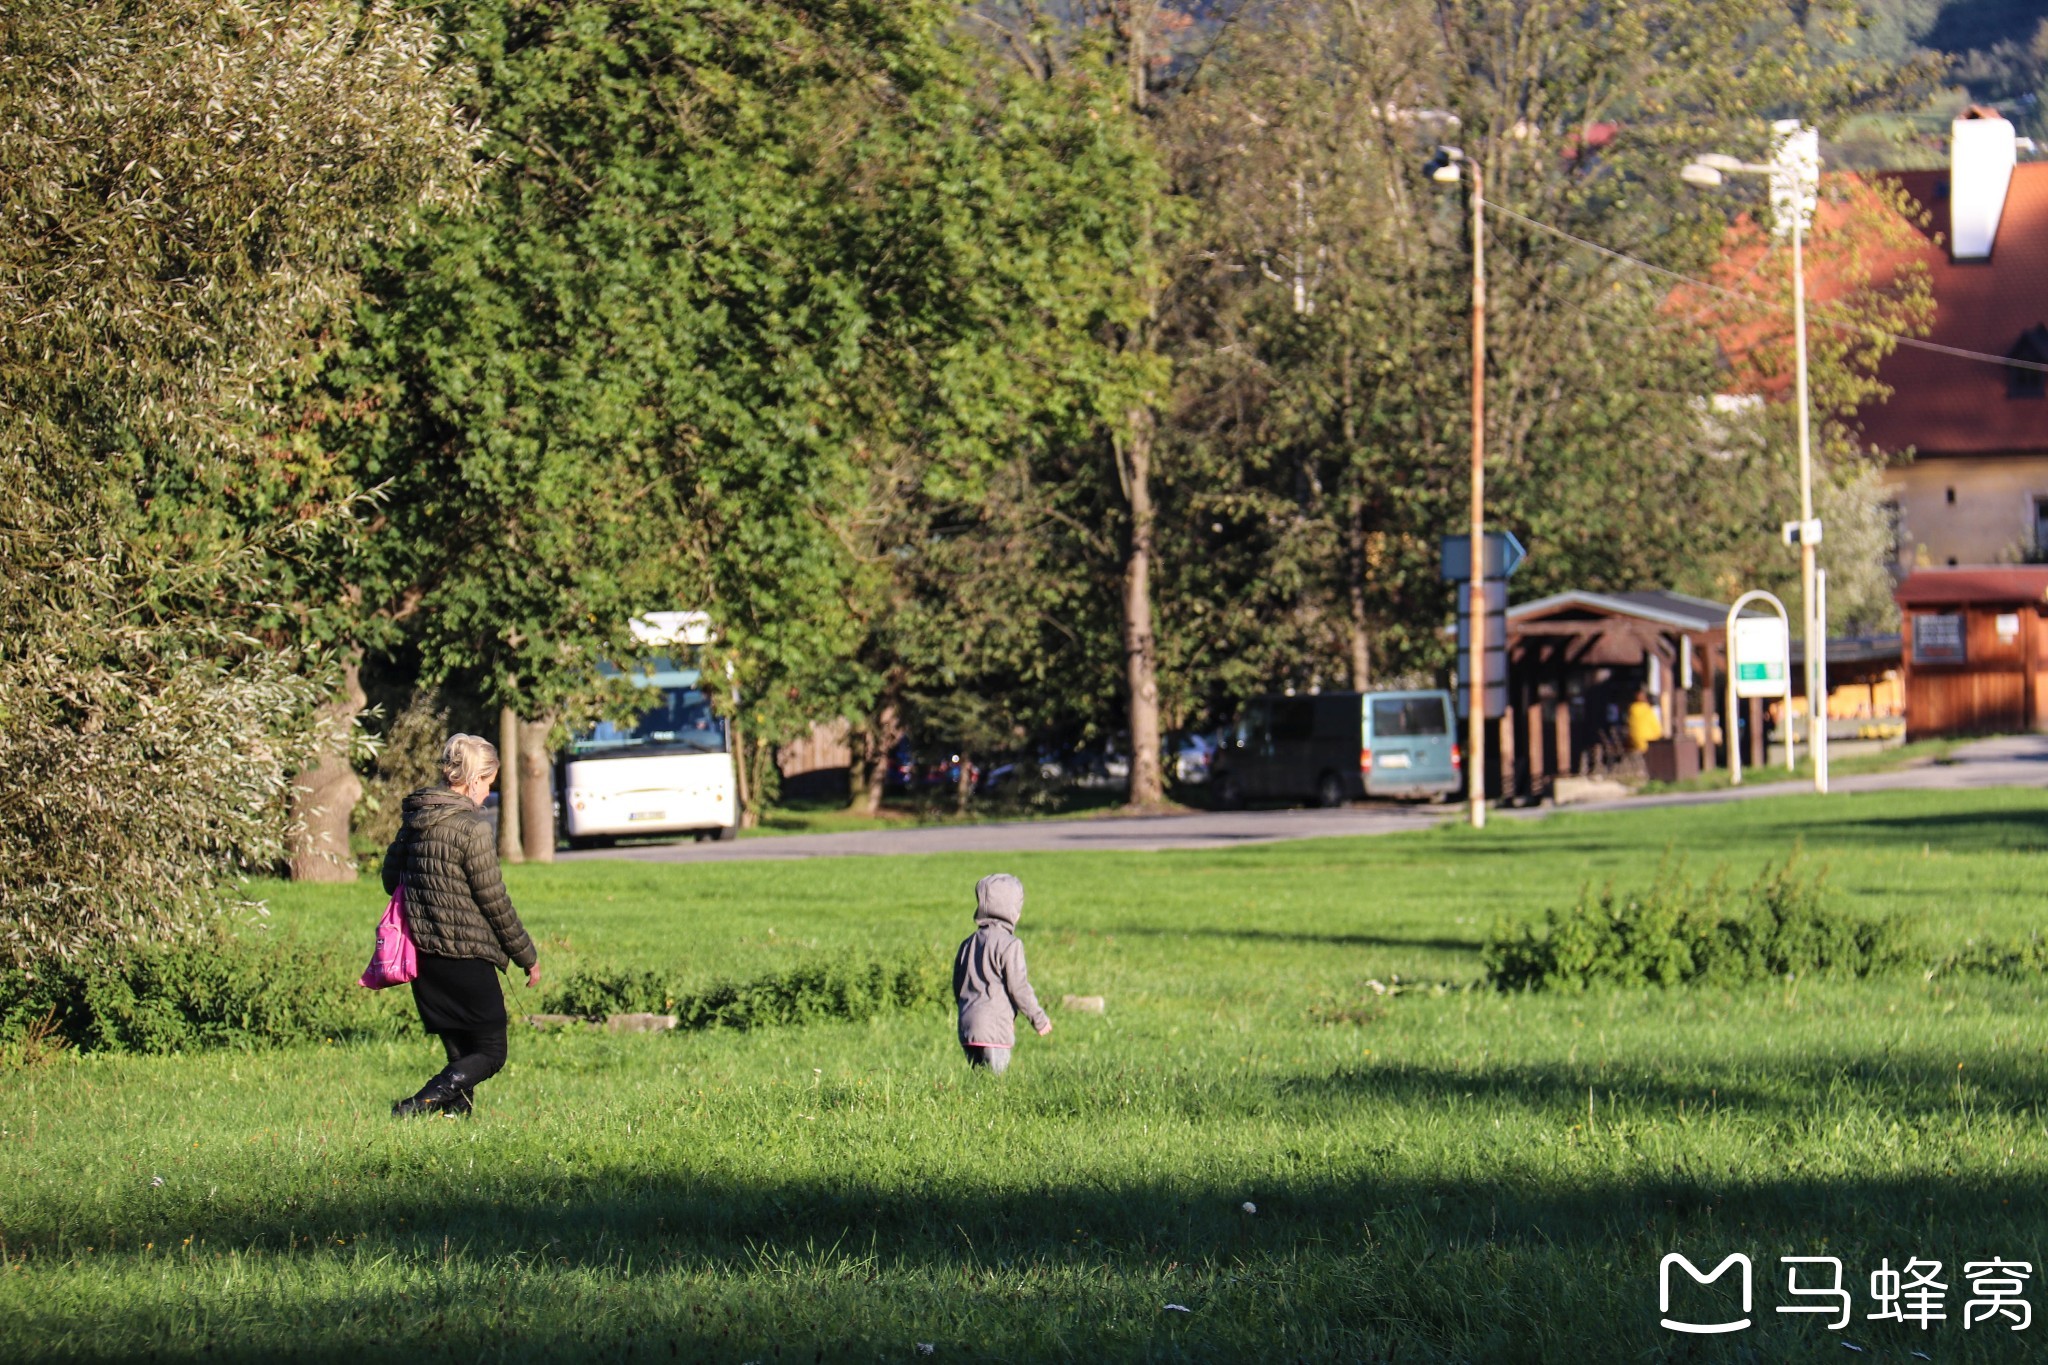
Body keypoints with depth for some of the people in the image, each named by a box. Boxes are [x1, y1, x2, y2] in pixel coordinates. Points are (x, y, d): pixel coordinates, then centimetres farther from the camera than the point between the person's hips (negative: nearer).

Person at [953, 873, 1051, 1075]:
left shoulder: (968, 943, 15)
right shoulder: (1009, 944, -9)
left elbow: (957, 986, 20)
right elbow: (1018, 987, -10)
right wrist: (1039, 1018, 1)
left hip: (967, 1026, 7)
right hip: (994, 1028, -7)